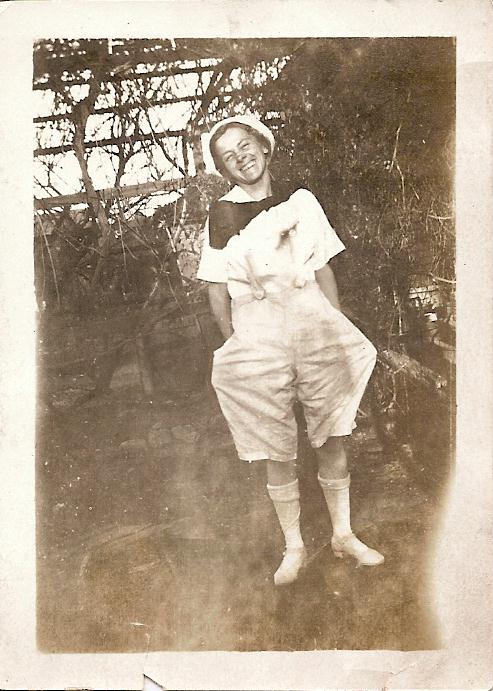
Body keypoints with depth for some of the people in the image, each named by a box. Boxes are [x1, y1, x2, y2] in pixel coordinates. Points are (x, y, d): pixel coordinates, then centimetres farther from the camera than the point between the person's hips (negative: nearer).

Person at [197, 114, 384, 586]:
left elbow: (324, 271, 9)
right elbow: (218, 294, 3)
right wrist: (235, 346, 0)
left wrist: (339, 331, 6)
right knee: (277, 451, 5)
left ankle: (343, 534, 27)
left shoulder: (301, 201, 5)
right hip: (258, 339, -1)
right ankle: (293, 546, 23)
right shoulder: (220, 215, 0)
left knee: (332, 439, 8)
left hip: (315, 328, 2)